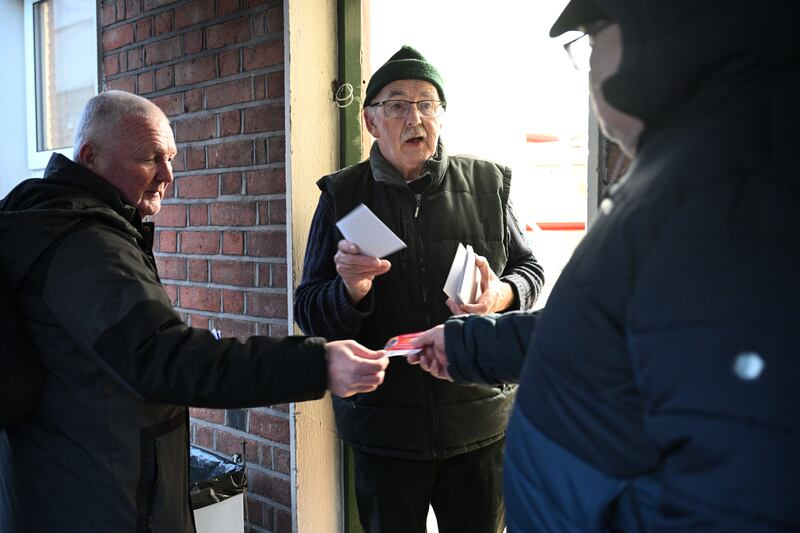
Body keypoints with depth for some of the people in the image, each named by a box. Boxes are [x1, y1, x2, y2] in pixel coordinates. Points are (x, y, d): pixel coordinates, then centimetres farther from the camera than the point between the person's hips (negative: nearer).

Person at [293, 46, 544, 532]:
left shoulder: (486, 185, 0)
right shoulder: (343, 196, -1)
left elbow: (530, 268, 10)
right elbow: (308, 313, 0)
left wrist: (503, 295, -13)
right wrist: (351, 292, -23)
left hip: (480, 424, 1)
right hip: (385, 431, 0)